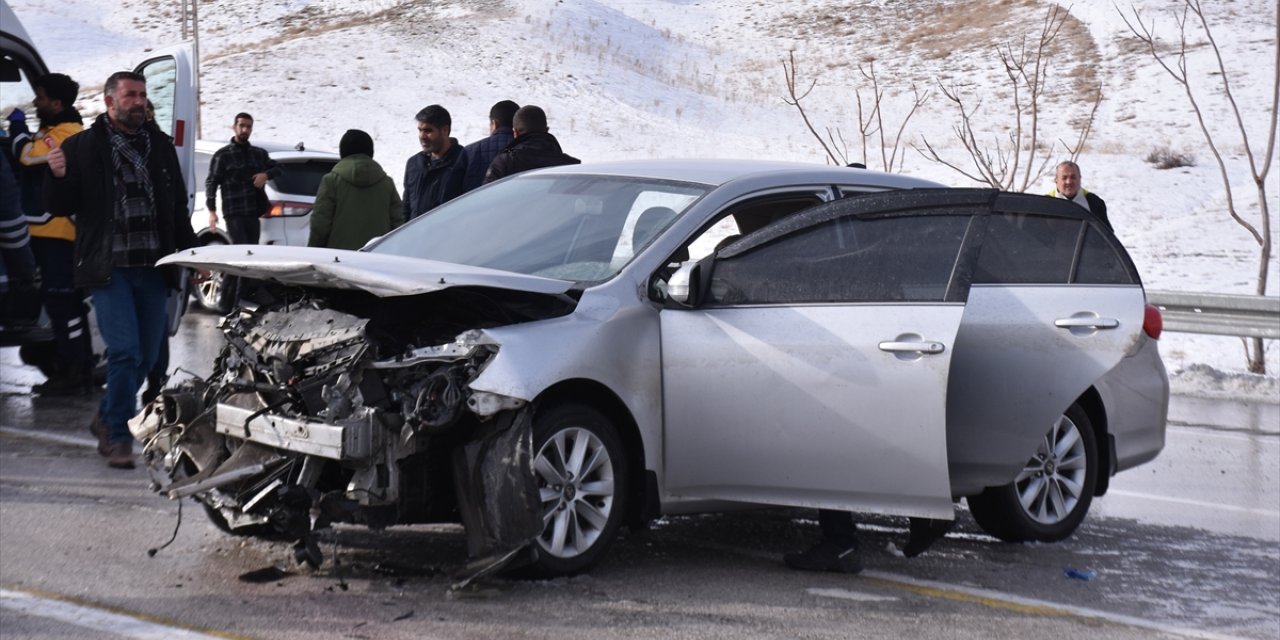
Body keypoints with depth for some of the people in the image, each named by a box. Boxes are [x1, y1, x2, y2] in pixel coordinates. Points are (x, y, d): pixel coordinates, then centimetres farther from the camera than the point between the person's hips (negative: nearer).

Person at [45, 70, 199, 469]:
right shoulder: (82, 147, 1)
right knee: (124, 352, -13)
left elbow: (179, 206, 20)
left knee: (147, 355, 9)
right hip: (108, 268, -5)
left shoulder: (160, 145, 14)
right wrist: (58, 177, -19)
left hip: (153, 269, 5)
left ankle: (107, 418, 30)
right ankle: (117, 438, -1)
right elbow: (60, 207, 1)